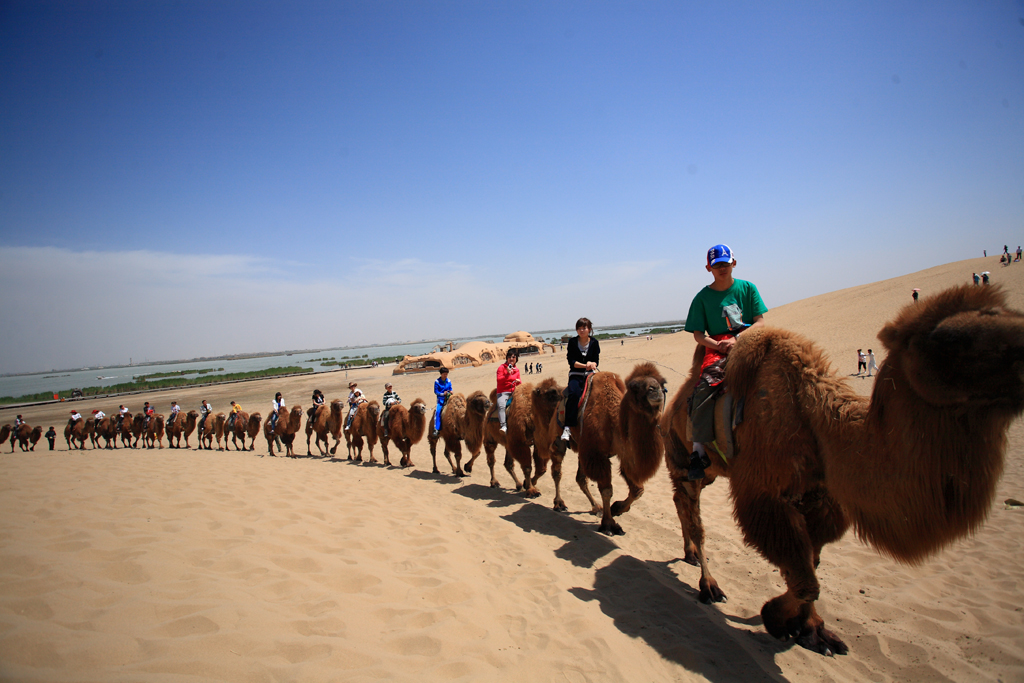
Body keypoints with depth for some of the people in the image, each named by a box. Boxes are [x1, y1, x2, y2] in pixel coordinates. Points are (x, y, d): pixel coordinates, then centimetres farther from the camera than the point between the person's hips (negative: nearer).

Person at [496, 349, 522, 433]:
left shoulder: (516, 369, 15)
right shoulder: (501, 367, -1)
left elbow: (518, 381, 22)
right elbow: (499, 380, -12)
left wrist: (519, 381, -2)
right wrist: (507, 374, -24)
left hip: (513, 392, 5)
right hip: (503, 392, -5)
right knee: (501, 405, -31)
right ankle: (504, 425, -33)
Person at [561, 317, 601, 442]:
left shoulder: (594, 343, 9)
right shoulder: (572, 342, 4)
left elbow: (596, 361, 5)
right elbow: (571, 361, -4)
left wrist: (592, 364, -17)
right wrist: (585, 365, -17)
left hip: (590, 373, 3)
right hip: (576, 375, -2)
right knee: (574, 393, -31)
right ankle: (567, 427, -33)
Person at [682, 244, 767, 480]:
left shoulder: (747, 288, 12)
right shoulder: (703, 297, 9)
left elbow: (760, 323, 6)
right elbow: (698, 335, 5)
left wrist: (736, 339, -10)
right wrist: (720, 346, -13)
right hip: (717, 348, -1)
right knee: (704, 385, -28)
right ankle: (698, 450, -27)